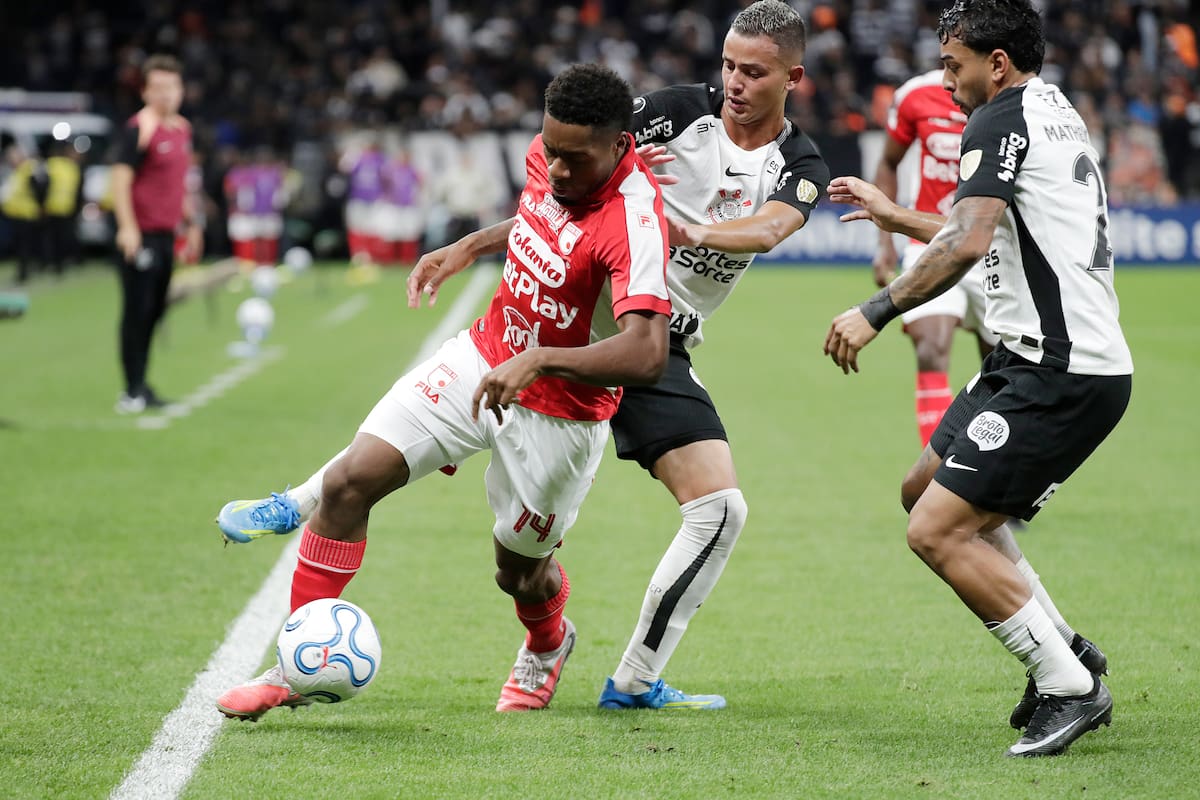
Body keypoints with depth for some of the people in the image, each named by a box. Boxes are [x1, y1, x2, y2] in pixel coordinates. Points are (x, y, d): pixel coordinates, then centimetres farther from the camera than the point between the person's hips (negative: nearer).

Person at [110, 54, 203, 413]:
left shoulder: (182, 128, 13)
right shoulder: (140, 128, -12)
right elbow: (121, 179, -16)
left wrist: (191, 223, 24)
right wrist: (127, 228, -24)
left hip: (166, 235, 8)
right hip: (140, 236, -8)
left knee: (155, 310, 12)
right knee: (137, 310, -6)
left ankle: (139, 385, 22)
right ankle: (133, 390, 0)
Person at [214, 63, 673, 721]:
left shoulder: (633, 220, -32)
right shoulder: (550, 155, -8)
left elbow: (646, 353, -44)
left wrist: (538, 360, -50)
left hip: (558, 411, -6)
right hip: (483, 359, 6)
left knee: (519, 571, 12)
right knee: (348, 481, -8)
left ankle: (547, 647, 52)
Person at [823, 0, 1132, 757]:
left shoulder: (1001, 119, -11)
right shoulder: (1057, 113, 20)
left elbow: (969, 242, -26)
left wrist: (876, 311, -22)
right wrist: (894, 216, 38)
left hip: (1060, 374, -10)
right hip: (1061, 360, 10)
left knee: (938, 530, -12)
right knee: (926, 488, 20)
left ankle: (1069, 687, -6)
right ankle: (1065, 652, 20)